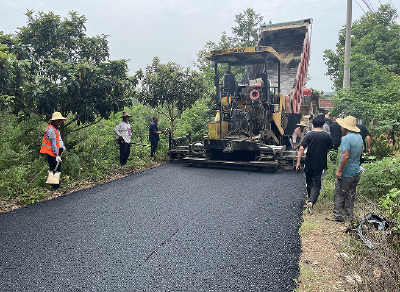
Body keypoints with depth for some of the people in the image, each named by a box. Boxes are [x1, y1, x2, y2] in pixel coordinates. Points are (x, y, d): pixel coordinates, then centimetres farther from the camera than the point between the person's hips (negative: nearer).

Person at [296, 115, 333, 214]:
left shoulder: (309, 134, -8)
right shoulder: (327, 136, -3)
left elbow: (302, 148, -15)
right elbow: (329, 149, 11)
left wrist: (298, 162, -11)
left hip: (309, 163, 1)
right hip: (320, 164, 0)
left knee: (309, 182, 20)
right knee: (316, 184, 2)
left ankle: (310, 199, 39)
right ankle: (311, 201, -17)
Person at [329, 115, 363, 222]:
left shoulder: (346, 138, -22)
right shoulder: (359, 137, 6)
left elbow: (346, 156, -28)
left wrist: (339, 170, -22)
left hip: (346, 173, -8)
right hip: (357, 171, 8)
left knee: (339, 194, 5)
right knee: (350, 194, 18)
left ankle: (338, 215, 11)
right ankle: (350, 215, 27)